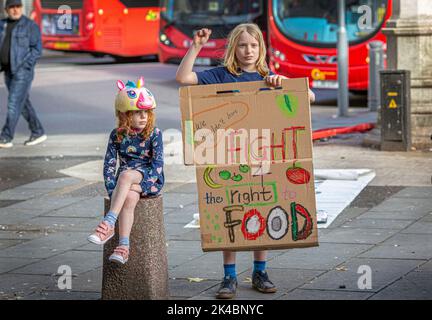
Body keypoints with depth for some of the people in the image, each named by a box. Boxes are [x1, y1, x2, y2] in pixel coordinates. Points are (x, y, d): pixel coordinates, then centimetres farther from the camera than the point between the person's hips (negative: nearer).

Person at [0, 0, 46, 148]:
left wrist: (23, 66, -18)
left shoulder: (30, 26, -8)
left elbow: (37, 49, -11)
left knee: (14, 104, -9)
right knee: (23, 104, 12)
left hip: (22, 71, -7)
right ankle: (38, 133, 23)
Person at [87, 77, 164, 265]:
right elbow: (109, 164, 2)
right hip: (127, 184, 2)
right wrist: (112, 191, -11)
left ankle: (108, 223, -41)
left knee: (126, 175, -34)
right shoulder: (117, 135, 3)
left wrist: (141, 184, -21)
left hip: (150, 180, -2)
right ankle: (123, 246, -41)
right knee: (129, 197, -33)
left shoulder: (154, 134, -3)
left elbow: (158, 165, -9)